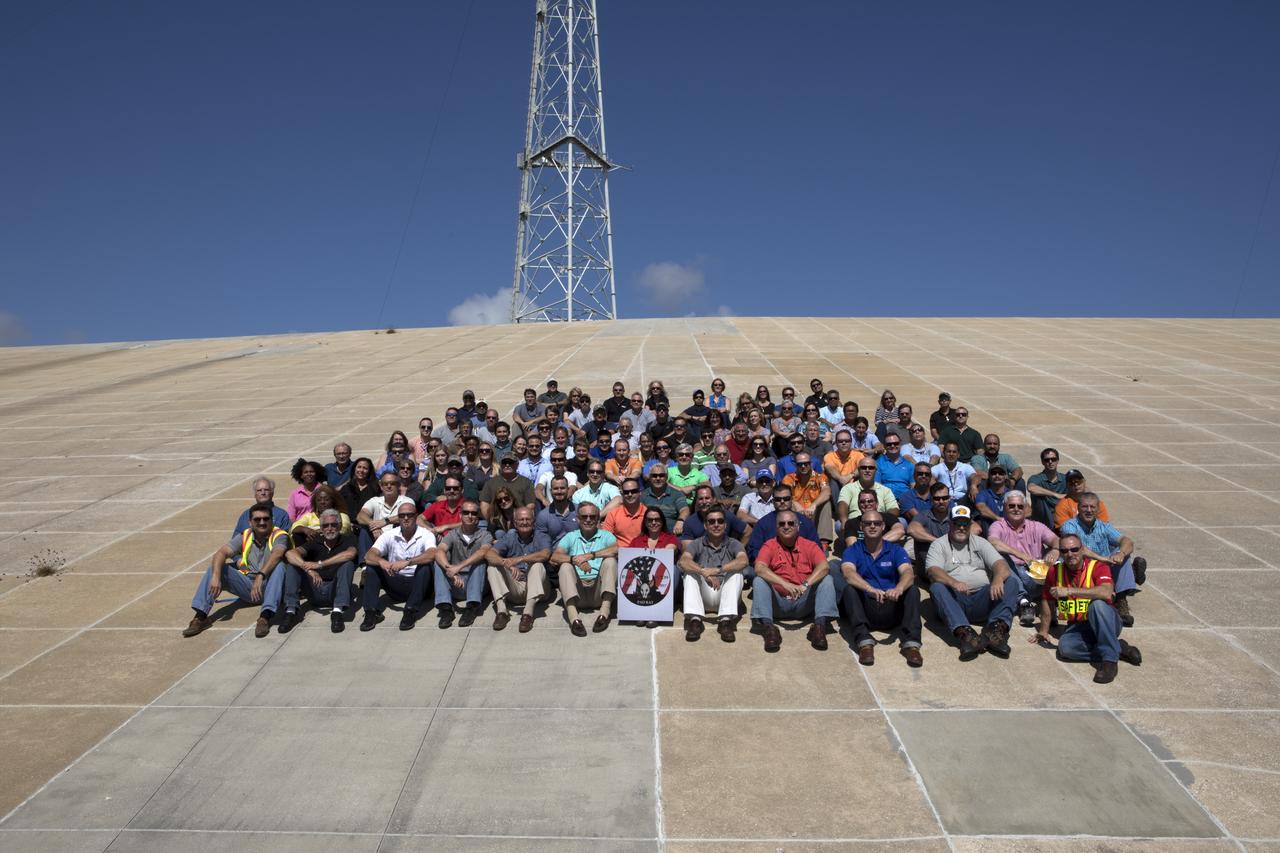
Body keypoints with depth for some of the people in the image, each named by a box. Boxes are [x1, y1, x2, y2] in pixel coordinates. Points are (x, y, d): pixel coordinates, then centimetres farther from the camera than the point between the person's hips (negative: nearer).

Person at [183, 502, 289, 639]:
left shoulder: (279, 536, -7)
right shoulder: (244, 537, 6)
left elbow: (276, 555, -30)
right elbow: (221, 552, -9)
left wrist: (260, 576, -45)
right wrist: (216, 576, -28)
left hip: (268, 586, -4)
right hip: (247, 585, 4)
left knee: (279, 566, -34)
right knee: (216, 566, -11)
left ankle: (265, 617, -46)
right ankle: (200, 616, -22)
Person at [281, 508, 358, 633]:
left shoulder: (347, 539, 2)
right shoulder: (315, 542, 9)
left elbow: (350, 554, -24)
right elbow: (290, 553, -10)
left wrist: (320, 564, -26)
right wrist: (309, 569, -28)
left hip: (335, 590, -3)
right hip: (314, 590, 3)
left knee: (347, 564, -27)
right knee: (292, 565, -11)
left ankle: (338, 611, -35)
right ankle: (291, 611, -20)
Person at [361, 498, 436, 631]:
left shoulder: (426, 534, -9)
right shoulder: (389, 535, 0)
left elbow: (432, 555, -30)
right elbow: (369, 556, -13)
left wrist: (407, 562, -43)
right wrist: (381, 562, -36)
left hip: (417, 583, -3)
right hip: (395, 584, 3)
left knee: (425, 566, -31)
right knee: (372, 566, -15)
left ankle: (411, 612, -29)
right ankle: (372, 612, -19)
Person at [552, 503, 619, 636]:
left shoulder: (605, 535, 13)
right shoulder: (570, 537, 17)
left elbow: (618, 549, -11)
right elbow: (554, 558, -1)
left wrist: (591, 555, -15)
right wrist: (574, 559, -18)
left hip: (598, 590, -1)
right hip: (577, 590, 1)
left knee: (610, 560, -20)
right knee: (565, 566, -22)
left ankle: (604, 612, -36)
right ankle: (574, 618, -44)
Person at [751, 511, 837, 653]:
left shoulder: (809, 546, 6)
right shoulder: (770, 546, 3)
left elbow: (824, 567, -13)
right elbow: (759, 568, -17)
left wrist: (805, 585, -30)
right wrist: (785, 584, -30)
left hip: (804, 603, 1)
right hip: (778, 603, 0)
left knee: (826, 580, -18)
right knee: (759, 581, -23)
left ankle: (820, 625, -31)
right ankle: (768, 627, -37)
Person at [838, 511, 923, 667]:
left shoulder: (896, 550, 9)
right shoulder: (852, 551, 5)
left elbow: (908, 573, -11)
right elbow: (848, 573, -17)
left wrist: (899, 588, -36)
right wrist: (870, 588, -38)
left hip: (892, 609, 1)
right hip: (865, 609, -1)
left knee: (913, 590, -22)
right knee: (849, 589, -28)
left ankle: (911, 643, -33)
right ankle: (864, 642, -41)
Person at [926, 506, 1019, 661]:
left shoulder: (980, 543, 19)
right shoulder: (939, 545, 10)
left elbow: (1000, 564, 3)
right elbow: (933, 572, -8)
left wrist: (998, 579, -23)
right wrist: (953, 582, -30)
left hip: (982, 600, 3)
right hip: (955, 601, -2)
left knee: (1011, 581, -18)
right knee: (936, 587, -32)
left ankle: (997, 628, -37)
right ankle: (964, 632, -48)